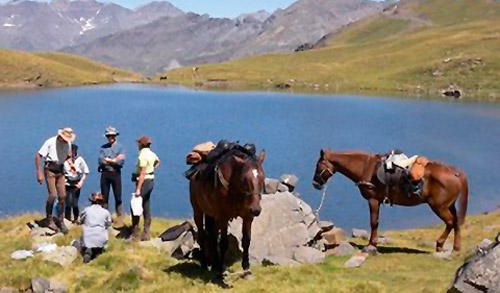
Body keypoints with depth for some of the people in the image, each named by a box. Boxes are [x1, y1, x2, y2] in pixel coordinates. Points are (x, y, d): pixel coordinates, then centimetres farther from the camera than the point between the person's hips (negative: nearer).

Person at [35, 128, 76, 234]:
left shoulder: (68, 143, 2)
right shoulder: (50, 142, -15)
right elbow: (38, 156, -11)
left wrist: (71, 163, -2)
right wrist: (39, 172, -14)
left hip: (60, 170, 5)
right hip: (50, 169, -5)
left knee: (62, 196, 2)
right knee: (53, 195, -14)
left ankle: (60, 221, 13)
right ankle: (49, 219, 4)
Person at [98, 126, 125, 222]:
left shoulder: (120, 147, 2)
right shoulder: (103, 147, 7)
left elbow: (121, 161, -12)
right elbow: (101, 161, -7)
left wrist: (107, 160, -8)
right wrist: (114, 160, -10)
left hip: (116, 174, -2)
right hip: (105, 174, 2)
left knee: (118, 197, 1)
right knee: (104, 196, 6)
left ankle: (119, 217, 6)